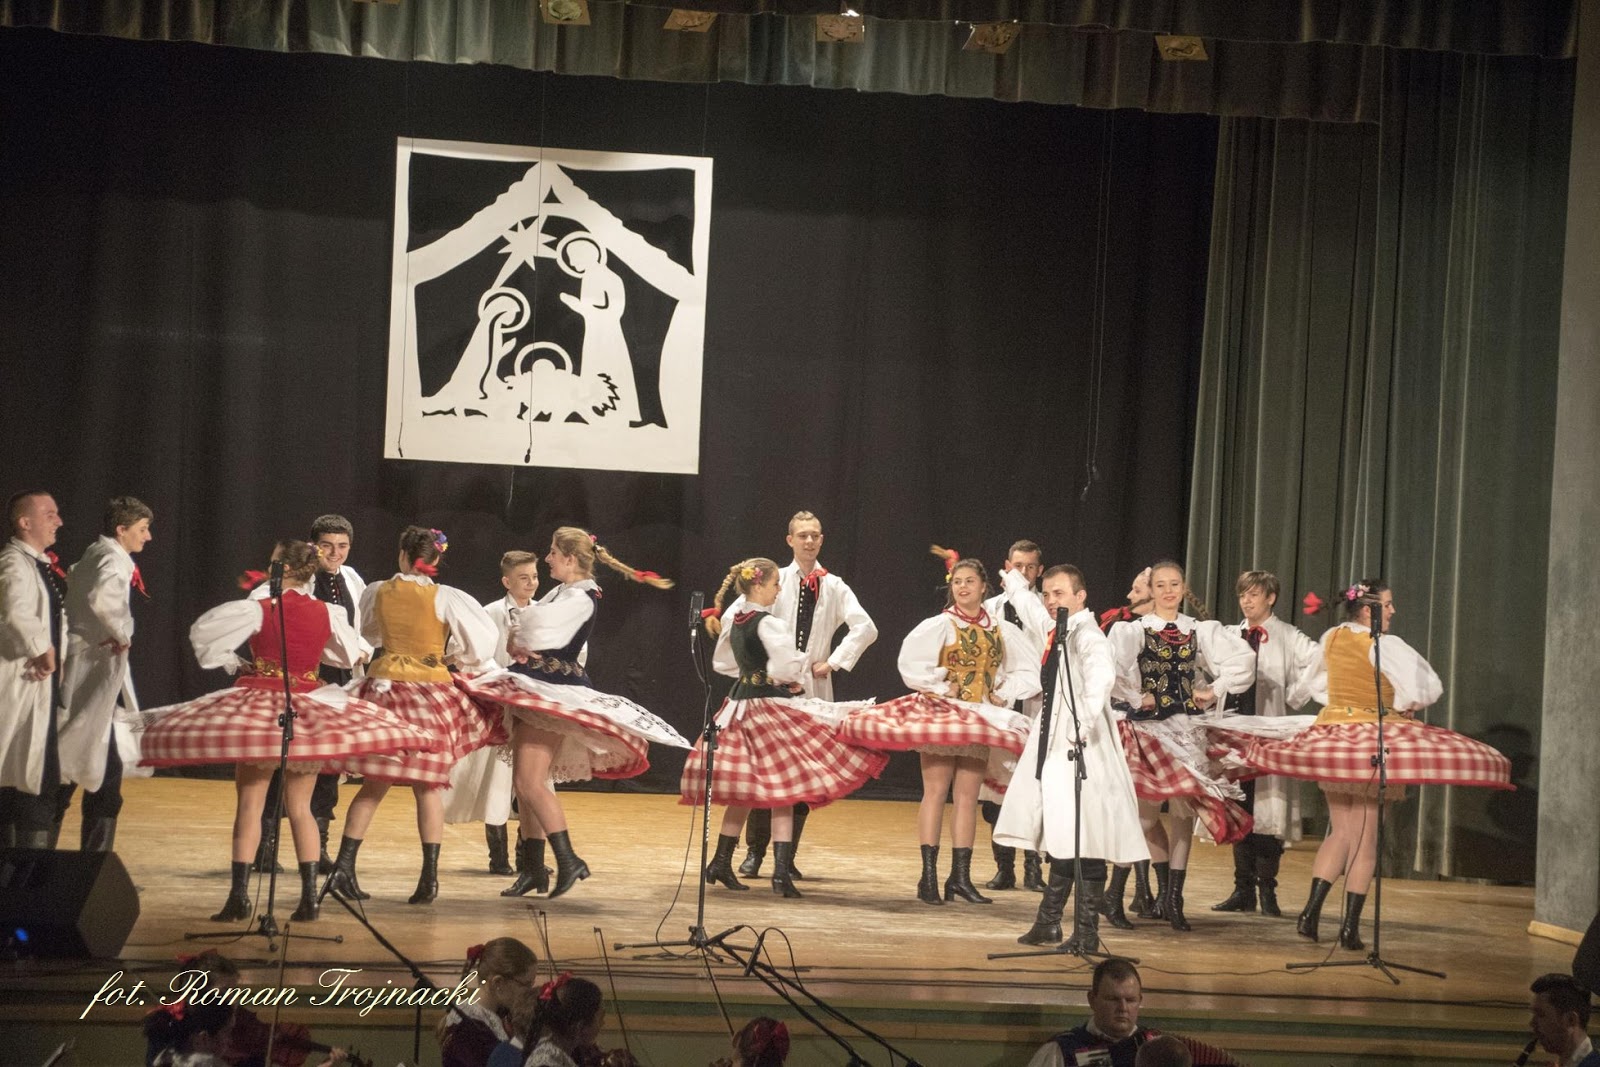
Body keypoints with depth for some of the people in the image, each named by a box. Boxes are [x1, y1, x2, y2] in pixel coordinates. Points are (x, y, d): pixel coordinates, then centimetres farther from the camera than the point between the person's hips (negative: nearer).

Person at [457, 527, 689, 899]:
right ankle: (532, 865, 18)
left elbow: (539, 629, -22)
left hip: (555, 692, -10)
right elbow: (523, 632, 13)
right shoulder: (560, 592, 15)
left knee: (530, 781, -16)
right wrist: (519, 645, -9)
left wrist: (517, 636, -1)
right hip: (534, 687, 10)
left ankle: (568, 860, -13)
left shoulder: (582, 598, -13)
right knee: (525, 781, 12)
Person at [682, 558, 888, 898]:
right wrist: (801, 662, -1)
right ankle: (781, 873, -11)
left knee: (743, 792, 17)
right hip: (770, 706, -8)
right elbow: (787, 668, -22)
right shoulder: (768, 624, -15)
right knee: (782, 792, -6)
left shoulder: (734, 622, 10)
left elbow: (721, 663, 25)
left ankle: (720, 863, 22)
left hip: (740, 704, 8)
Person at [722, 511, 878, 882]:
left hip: (813, 689, 2)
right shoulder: (775, 580, 4)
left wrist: (834, 662, -6)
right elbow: (731, 617, -1)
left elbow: (865, 628, 1)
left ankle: (788, 855, 8)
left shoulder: (834, 586, 8)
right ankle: (754, 851, 4)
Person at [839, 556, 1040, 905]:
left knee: (967, 796, 4)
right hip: (941, 714, -4)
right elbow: (911, 663, -16)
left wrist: (1004, 693, 2)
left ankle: (960, 876, 6)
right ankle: (929, 876, -5)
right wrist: (942, 688, -12)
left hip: (979, 719, 4)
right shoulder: (940, 625, -5)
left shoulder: (1001, 630, 7)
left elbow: (1028, 669, 14)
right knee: (935, 791, -5)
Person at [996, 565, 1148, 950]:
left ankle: (1086, 932, -3)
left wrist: (1085, 721, -35)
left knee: (1085, 844, -6)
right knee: (1061, 843, 15)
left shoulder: (1085, 634, -13)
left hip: (1080, 748, -9)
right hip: (1055, 745, 9)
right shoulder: (1057, 634, 16)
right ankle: (1049, 923, 22)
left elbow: (1103, 674, -33)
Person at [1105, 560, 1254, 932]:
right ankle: (1165, 887, 12)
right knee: (1147, 810, -6)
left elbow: (1242, 660, 5)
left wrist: (1216, 690, -4)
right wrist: (1136, 698, -13)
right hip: (1149, 725, -2)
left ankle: (1173, 896, 3)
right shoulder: (1134, 630, -1)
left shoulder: (1200, 631, 8)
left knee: (1184, 809, -2)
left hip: (1187, 727, 2)